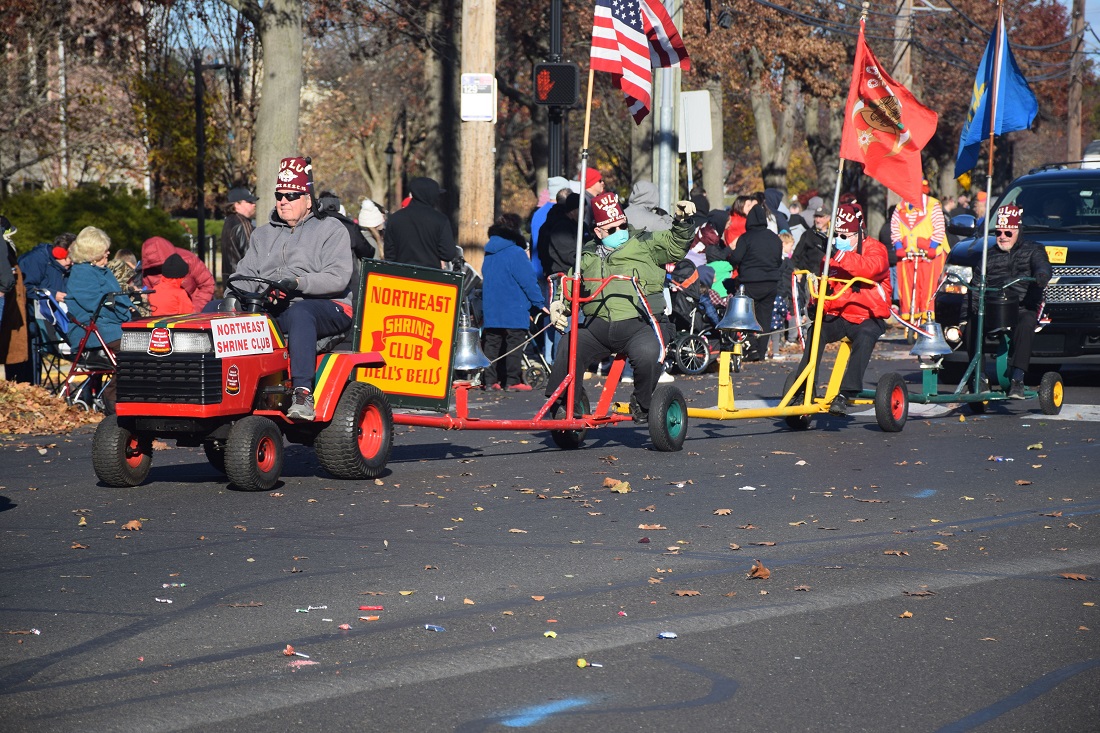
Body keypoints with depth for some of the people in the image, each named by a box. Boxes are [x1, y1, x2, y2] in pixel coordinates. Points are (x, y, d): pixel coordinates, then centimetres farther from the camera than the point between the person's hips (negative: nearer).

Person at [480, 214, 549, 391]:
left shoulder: (489, 254, 11)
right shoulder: (516, 253, -14)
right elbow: (529, 282, -14)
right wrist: (540, 304, -4)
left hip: (490, 311, 7)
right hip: (514, 313, -7)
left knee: (491, 345, 9)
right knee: (514, 346, -2)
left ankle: (490, 380, 8)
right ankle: (512, 381, -2)